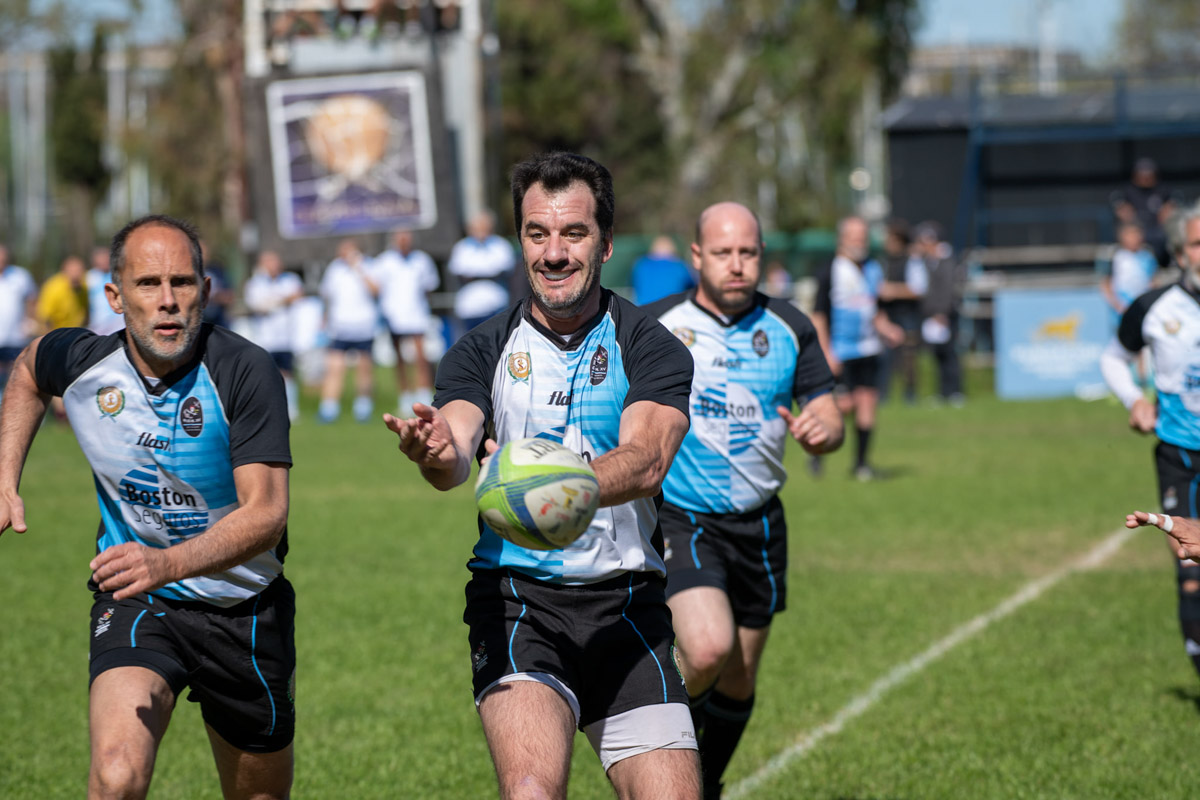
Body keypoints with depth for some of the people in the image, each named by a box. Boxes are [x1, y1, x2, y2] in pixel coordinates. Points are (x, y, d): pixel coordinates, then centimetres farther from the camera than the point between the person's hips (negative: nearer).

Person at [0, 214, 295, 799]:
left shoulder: (244, 371, -21)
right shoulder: (79, 362, -11)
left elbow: (266, 513, -29)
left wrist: (167, 564, -44)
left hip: (244, 607, 0)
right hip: (134, 608, 0)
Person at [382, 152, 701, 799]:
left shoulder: (651, 348, 2)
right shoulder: (484, 350, 6)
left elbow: (645, 461, -15)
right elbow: (456, 449, -11)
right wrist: (437, 457, -37)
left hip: (625, 602, 1)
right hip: (515, 597, -1)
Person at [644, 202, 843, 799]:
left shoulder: (789, 329, 1)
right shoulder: (656, 326, -7)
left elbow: (830, 421, 0)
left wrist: (820, 430, -22)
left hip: (758, 524, 4)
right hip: (680, 520, -3)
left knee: (739, 677, 12)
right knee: (708, 647, -26)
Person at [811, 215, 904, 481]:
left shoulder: (873, 270, 12)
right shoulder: (830, 273, -6)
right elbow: (818, 316, -6)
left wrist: (887, 330, 5)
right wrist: (827, 353, -12)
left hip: (868, 349, 5)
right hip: (841, 353, -5)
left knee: (868, 401, -1)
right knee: (846, 404, -11)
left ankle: (861, 462, 7)